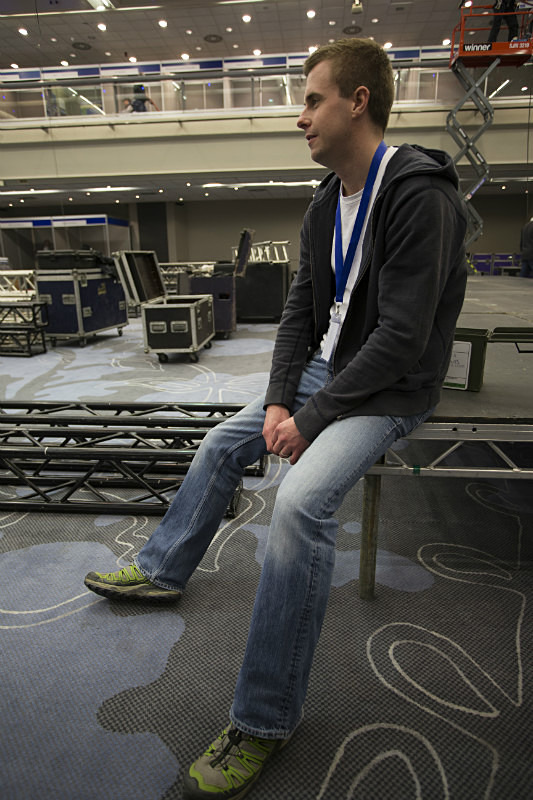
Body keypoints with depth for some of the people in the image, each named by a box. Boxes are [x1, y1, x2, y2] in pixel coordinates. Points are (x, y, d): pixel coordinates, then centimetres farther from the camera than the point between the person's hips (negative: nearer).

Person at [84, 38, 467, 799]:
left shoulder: (420, 196, -19)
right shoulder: (326, 205, 8)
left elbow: (403, 337, -25)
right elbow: (301, 309, 8)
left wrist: (311, 417, -21)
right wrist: (279, 399, -6)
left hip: (390, 389, -9)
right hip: (327, 368, 9)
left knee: (300, 501, -30)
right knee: (221, 444, 10)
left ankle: (264, 722, -12)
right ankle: (162, 570, 30)